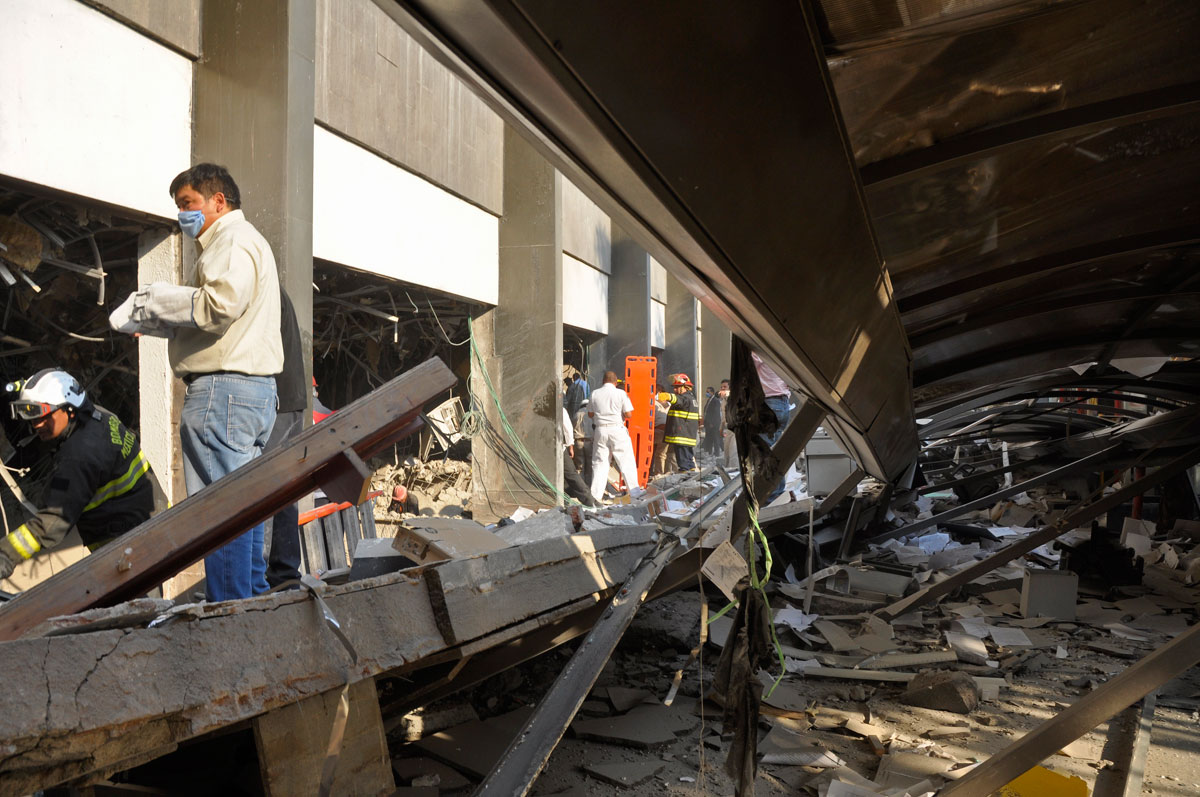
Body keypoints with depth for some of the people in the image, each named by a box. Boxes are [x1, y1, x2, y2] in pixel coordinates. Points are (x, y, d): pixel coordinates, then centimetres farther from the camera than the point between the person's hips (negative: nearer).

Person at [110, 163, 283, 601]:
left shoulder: (233, 239, -5)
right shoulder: (241, 241, 28)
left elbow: (219, 306, -21)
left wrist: (154, 299, -9)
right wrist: (150, 320, 11)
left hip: (225, 388, -11)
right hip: (255, 387, 11)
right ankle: (255, 603, 19)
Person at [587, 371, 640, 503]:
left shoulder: (594, 393, 2)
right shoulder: (621, 393, -5)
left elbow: (590, 414, 9)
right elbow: (628, 414, -7)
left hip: (601, 430, 2)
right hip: (617, 429, -2)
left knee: (599, 462, 6)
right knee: (626, 462, 5)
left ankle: (595, 495, 3)